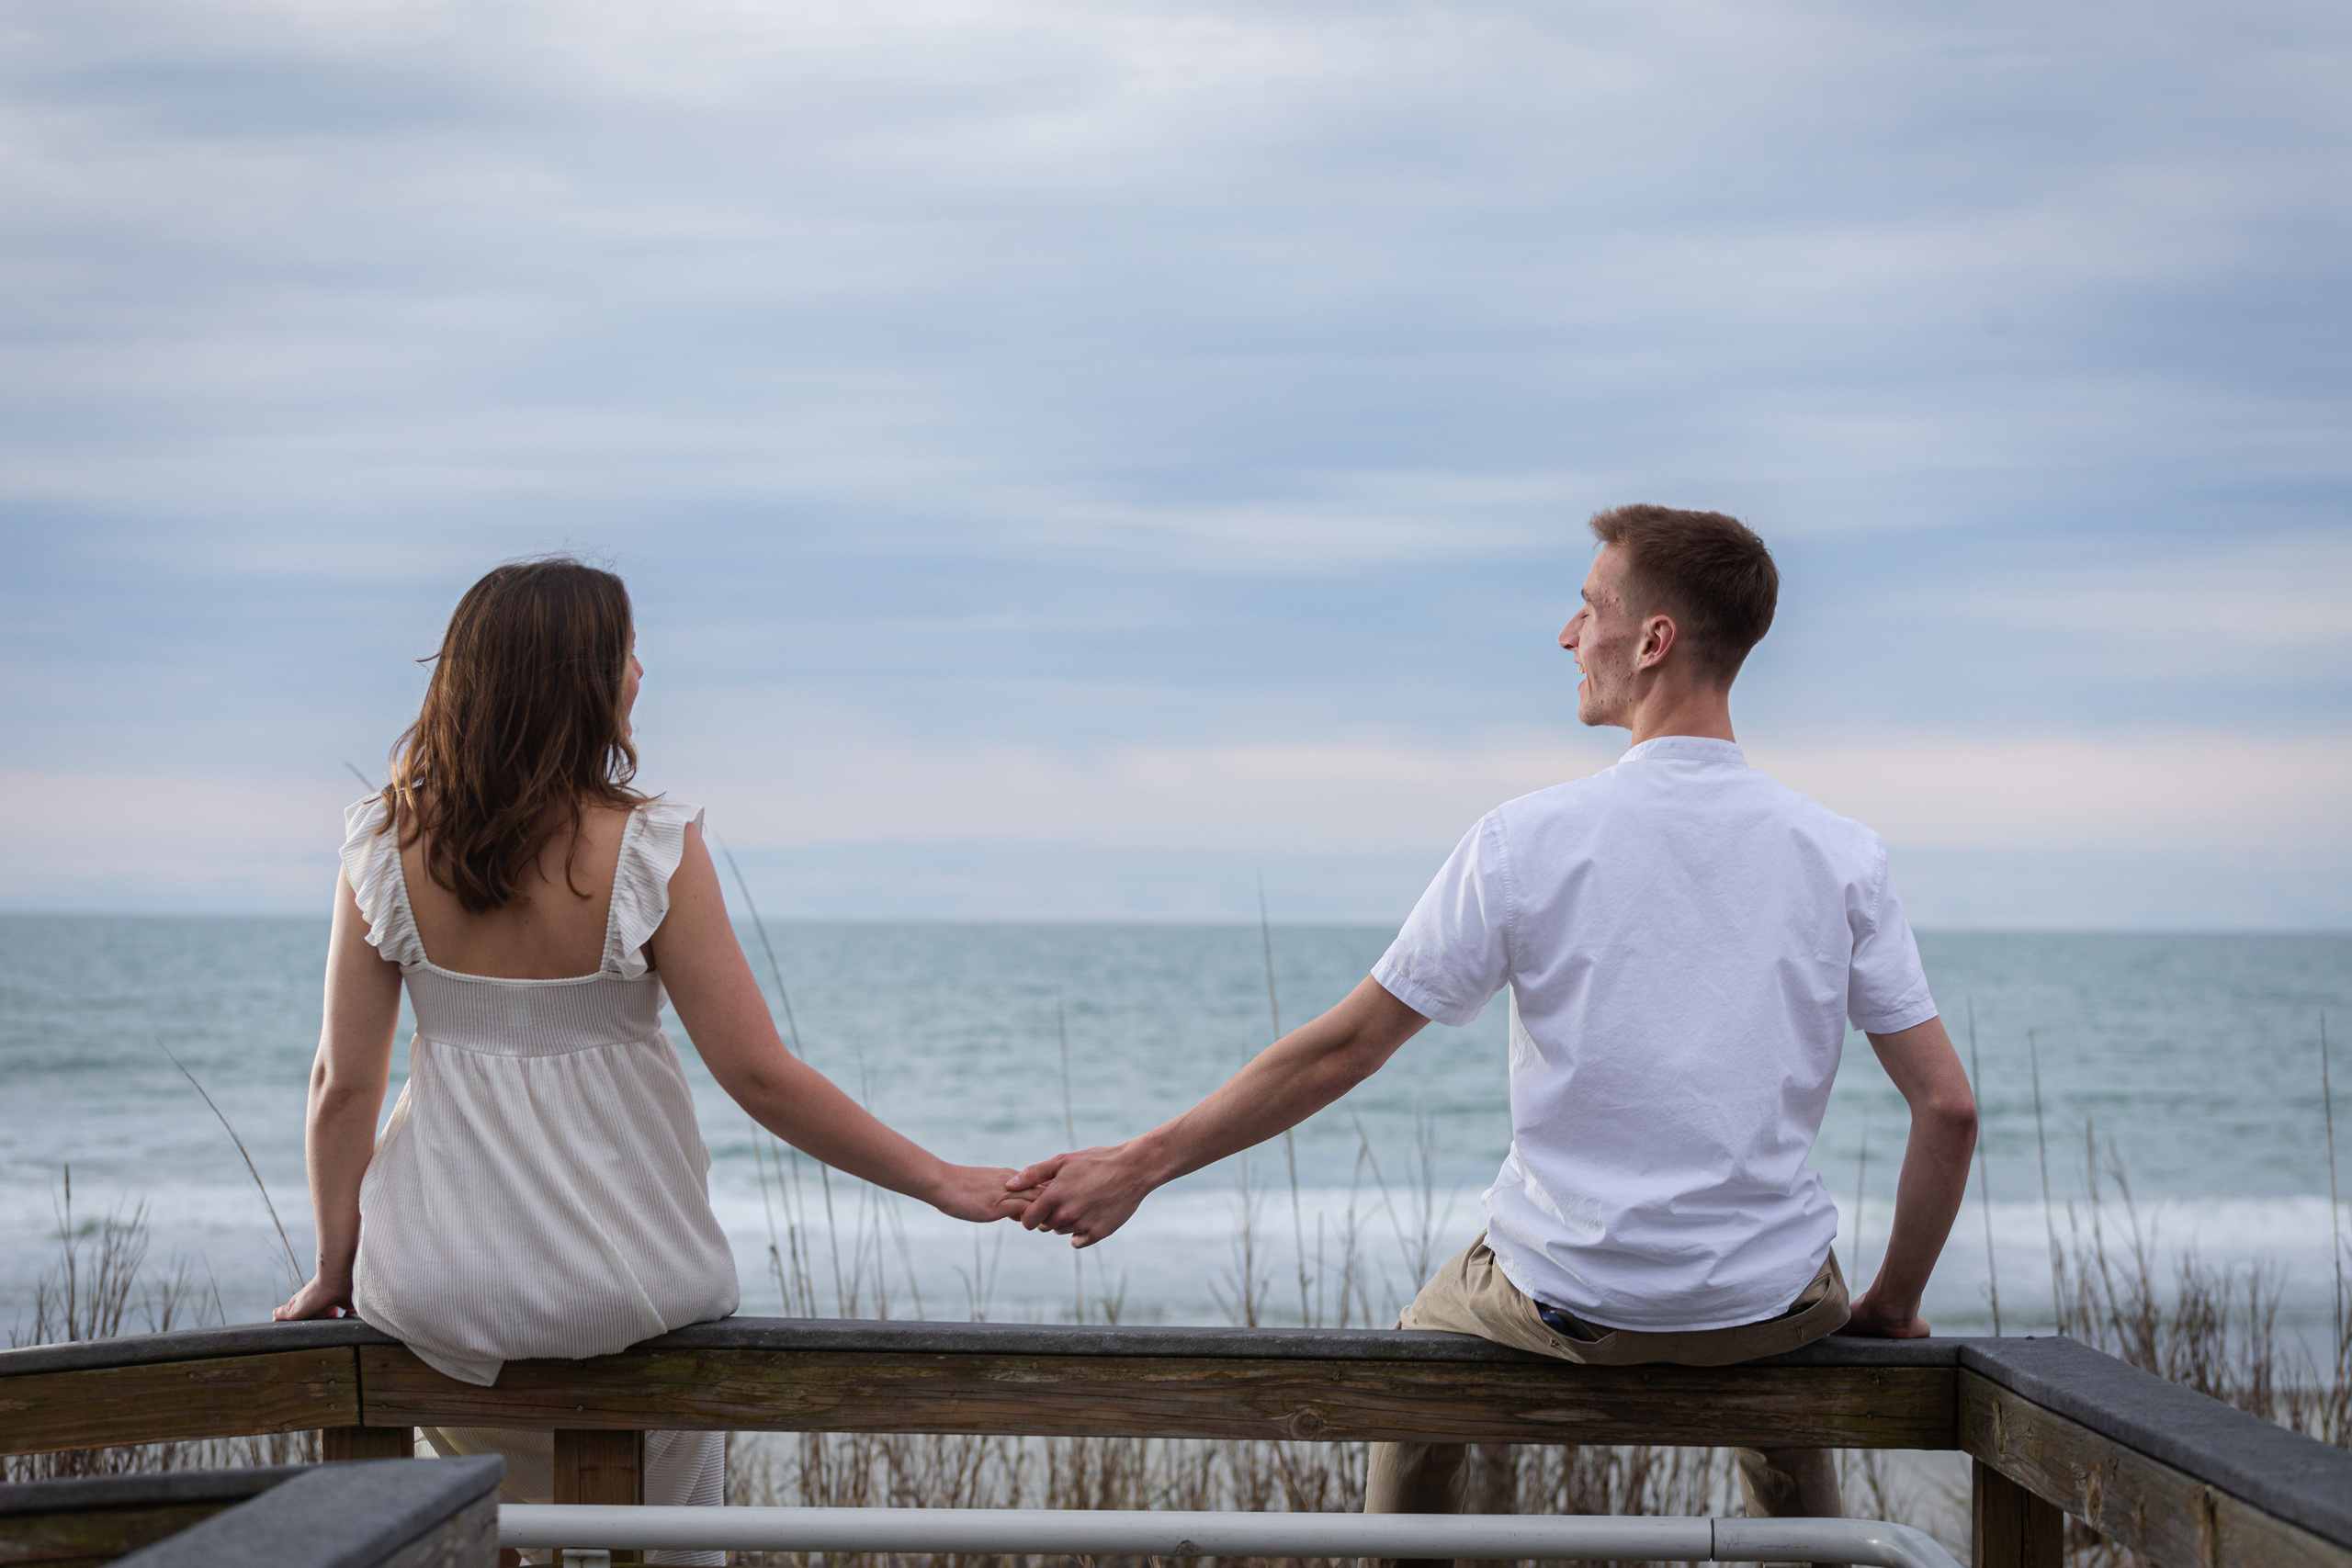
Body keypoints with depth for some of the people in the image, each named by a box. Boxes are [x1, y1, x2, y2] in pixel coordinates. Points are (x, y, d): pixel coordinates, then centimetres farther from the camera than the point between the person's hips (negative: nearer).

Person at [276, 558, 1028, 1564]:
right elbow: (759, 1077, -15)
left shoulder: (387, 850, -8)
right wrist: (940, 1181, -6)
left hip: (433, 1292, 2)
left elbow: (343, 1086, -4)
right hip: (618, 1283, -2)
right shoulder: (650, 852, -16)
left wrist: (336, 1268, 10)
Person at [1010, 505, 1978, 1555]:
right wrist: (1893, 1307, 8)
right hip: (1768, 1308, 2)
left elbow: (1342, 1049, -9)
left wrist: (1140, 1165, 1)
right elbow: (1949, 1109, -7)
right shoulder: (1844, 857, -6)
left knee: (1425, 1339, 31)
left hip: (1567, 1304, -2)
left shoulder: (1528, 840, -12)